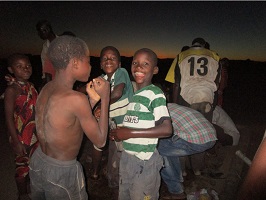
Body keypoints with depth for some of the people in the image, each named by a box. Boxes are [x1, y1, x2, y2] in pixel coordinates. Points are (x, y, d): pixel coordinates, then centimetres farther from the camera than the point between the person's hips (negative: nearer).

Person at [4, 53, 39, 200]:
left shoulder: (30, 86, 1)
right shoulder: (11, 89, -19)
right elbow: (9, 118, -18)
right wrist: (16, 142, -18)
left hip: (35, 133, 6)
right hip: (21, 136, -6)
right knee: (22, 165, 13)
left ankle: (29, 185, 47)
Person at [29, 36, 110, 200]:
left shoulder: (47, 88, -4)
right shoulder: (76, 99, -28)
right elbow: (100, 141, -17)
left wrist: (93, 99, 0)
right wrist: (105, 97, -14)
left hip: (37, 162, 7)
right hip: (61, 173, -7)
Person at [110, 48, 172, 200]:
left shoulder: (155, 93, -15)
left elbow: (166, 129, -23)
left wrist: (130, 133, -22)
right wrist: (118, 133, -5)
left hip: (145, 162, -7)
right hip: (126, 157, 7)